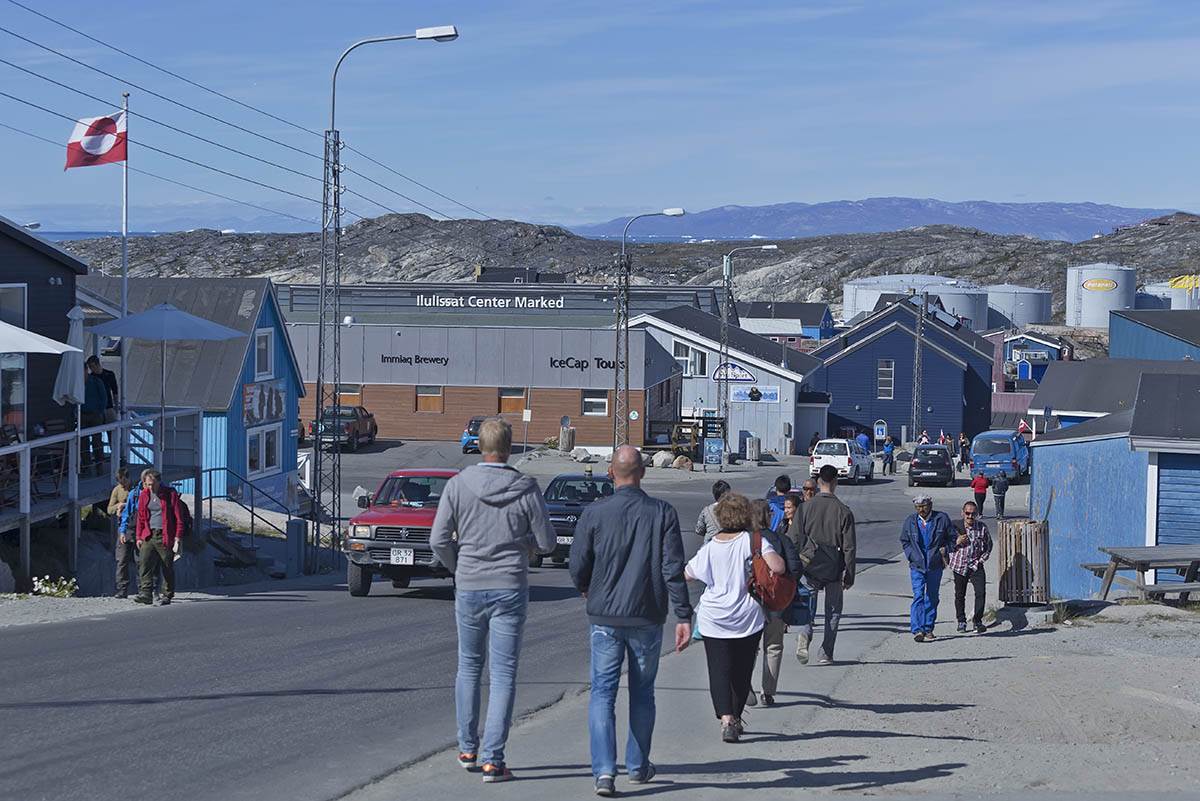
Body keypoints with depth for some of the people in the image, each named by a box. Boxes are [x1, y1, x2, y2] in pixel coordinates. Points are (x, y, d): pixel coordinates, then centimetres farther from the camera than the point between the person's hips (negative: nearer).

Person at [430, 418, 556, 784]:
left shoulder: (458, 485, -6)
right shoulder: (525, 489, -7)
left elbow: (439, 540, -6)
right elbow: (546, 542, -2)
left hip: (469, 589, 2)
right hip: (510, 589, -1)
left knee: (468, 668, 19)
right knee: (503, 675, 2)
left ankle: (467, 749, 24)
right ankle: (492, 759, -3)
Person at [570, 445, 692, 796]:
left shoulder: (594, 512, -5)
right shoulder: (663, 513, -4)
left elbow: (578, 566, -1)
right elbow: (673, 570, -8)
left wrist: (587, 591, 20)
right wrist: (684, 617, -5)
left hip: (605, 618, -1)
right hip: (648, 619, 1)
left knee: (602, 693, 2)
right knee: (642, 694, 17)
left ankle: (604, 770, -13)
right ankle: (638, 766, 27)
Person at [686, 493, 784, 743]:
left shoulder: (710, 547, -2)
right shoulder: (753, 541, -10)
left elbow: (688, 574, 10)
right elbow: (778, 567, -22)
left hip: (713, 619, 0)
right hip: (748, 618, 0)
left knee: (719, 670, -2)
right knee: (742, 670, 15)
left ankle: (726, 718, -19)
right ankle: (736, 717, 25)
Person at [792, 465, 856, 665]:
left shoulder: (806, 507, -3)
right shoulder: (844, 512, -6)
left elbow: (794, 540, -2)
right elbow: (850, 547, -3)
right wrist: (849, 575, 5)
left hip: (810, 566, 0)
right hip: (834, 569, 0)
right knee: (833, 611, 11)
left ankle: (805, 634, -19)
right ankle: (825, 654, 8)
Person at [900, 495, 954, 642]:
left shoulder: (941, 519, 0)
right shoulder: (910, 521, 3)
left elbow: (952, 537, 10)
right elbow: (904, 541, 13)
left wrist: (945, 549, -5)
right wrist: (912, 556, 0)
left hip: (935, 566, 1)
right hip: (917, 565, -1)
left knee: (932, 598, 9)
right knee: (918, 596, -13)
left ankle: (928, 629, 20)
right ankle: (917, 630, -19)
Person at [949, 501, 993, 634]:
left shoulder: (982, 527, -2)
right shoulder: (956, 527, -5)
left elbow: (988, 545, 11)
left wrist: (981, 560, 0)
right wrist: (957, 542, -16)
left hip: (976, 566, 0)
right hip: (960, 565, 0)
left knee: (981, 592, -13)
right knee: (960, 595, 7)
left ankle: (977, 620, -4)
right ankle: (961, 622, 23)